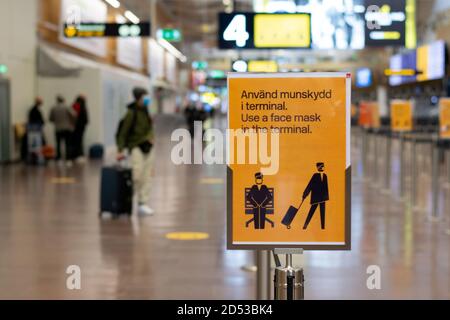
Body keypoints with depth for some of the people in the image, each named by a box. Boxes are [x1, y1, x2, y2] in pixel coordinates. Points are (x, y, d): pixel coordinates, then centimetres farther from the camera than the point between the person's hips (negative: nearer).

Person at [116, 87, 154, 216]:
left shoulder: (146, 111, 9)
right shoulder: (131, 113, -12)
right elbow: (123, 132, -12)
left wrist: (150, 137, 2)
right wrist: (120, 150, -15)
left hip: (146, 147, 7)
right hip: (135, 146, -7)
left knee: (146, 177, 7)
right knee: (137, 174, -23)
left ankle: (143, 204, 12)